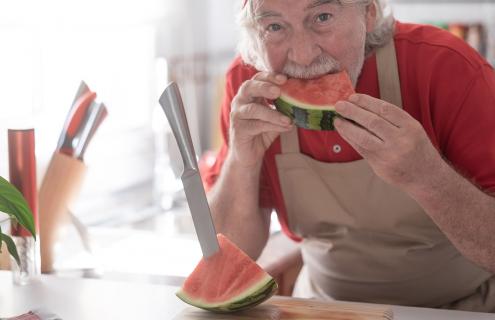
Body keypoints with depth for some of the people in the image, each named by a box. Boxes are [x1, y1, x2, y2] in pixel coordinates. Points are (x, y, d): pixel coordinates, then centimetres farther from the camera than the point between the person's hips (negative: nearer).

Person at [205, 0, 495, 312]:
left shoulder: (448, 66, -21)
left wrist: (423, 175, -37)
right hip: (327, 307, 2)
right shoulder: (248, 83, -11)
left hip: (461, 308, -2)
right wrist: (242, 160, -24)